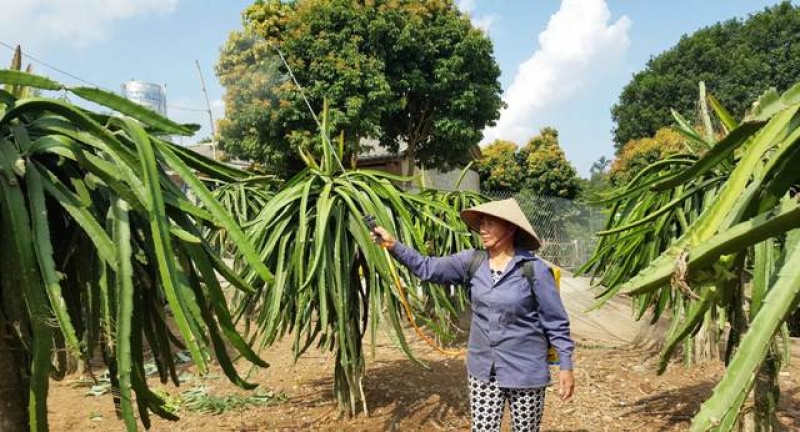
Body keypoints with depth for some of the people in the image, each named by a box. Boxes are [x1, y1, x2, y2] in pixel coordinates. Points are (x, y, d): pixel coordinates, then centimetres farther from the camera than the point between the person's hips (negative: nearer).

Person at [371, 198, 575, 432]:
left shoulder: (535, 269, -13)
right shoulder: (472, 262, -2)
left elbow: (556, 322, -8)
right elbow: (428, 268, -3)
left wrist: (565, 366, -8)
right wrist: (393, 244, -12)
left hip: (525, 371, -3)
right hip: (482, 369, 3)